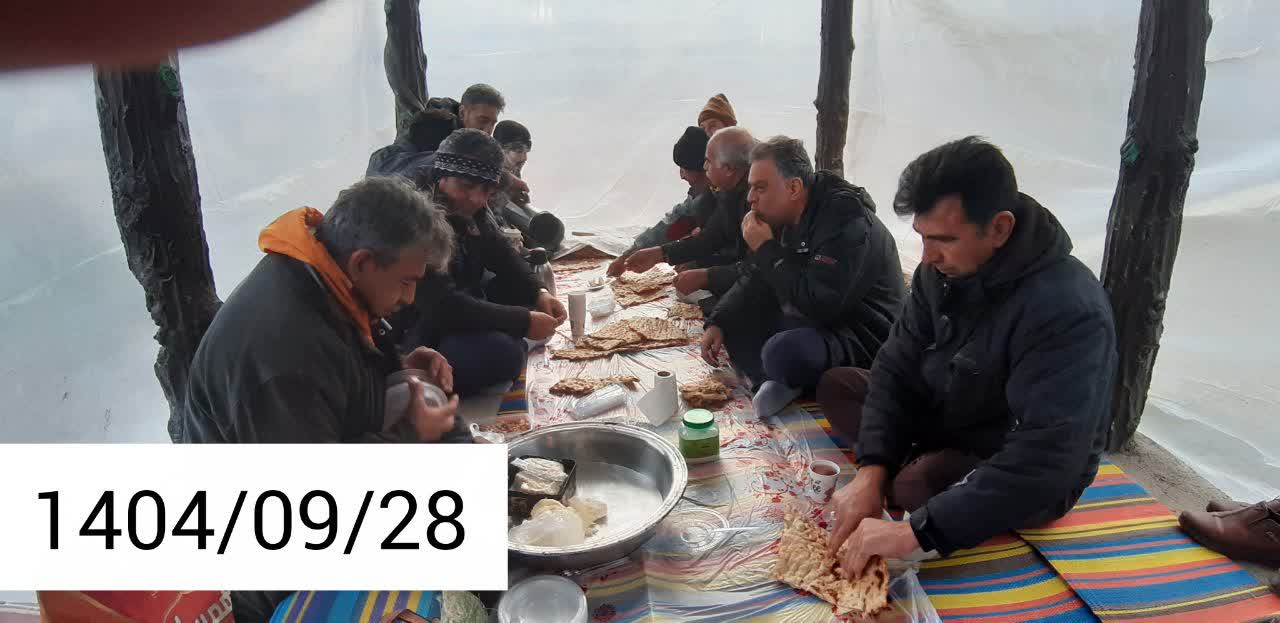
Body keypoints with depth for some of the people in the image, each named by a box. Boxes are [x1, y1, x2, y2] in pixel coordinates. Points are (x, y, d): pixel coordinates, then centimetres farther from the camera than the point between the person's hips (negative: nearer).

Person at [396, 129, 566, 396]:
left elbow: (501, 254, 11)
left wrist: (538, 293, -7)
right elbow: (443, 306, -34)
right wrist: (523, 321, -28)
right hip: (418, 338, -9)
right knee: (501, 352, -31)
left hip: (461, 315, 9)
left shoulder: (467, 209, -3)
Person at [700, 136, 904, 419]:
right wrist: (717, 323, -4)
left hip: (861, 335, -9)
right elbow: (753, 281, 12)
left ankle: (785, 384, -3)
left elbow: (818, 305, -31)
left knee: (783, 352, -37)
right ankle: (779, 383, -13)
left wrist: (766, 249, -23)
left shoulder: (845, 218, -23)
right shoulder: (782, 219, 5)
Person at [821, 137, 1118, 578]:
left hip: (1028, 481, -7)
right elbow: (897, 368, -8)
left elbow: (1046, 461, -40)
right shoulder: (943, 269, -12)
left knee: (921, 485, -35)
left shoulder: (1069, 309, -33)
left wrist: (917, 530, -43)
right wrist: (871, 471, -23)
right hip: (949, 420, 7)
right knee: (837, 385, 1)